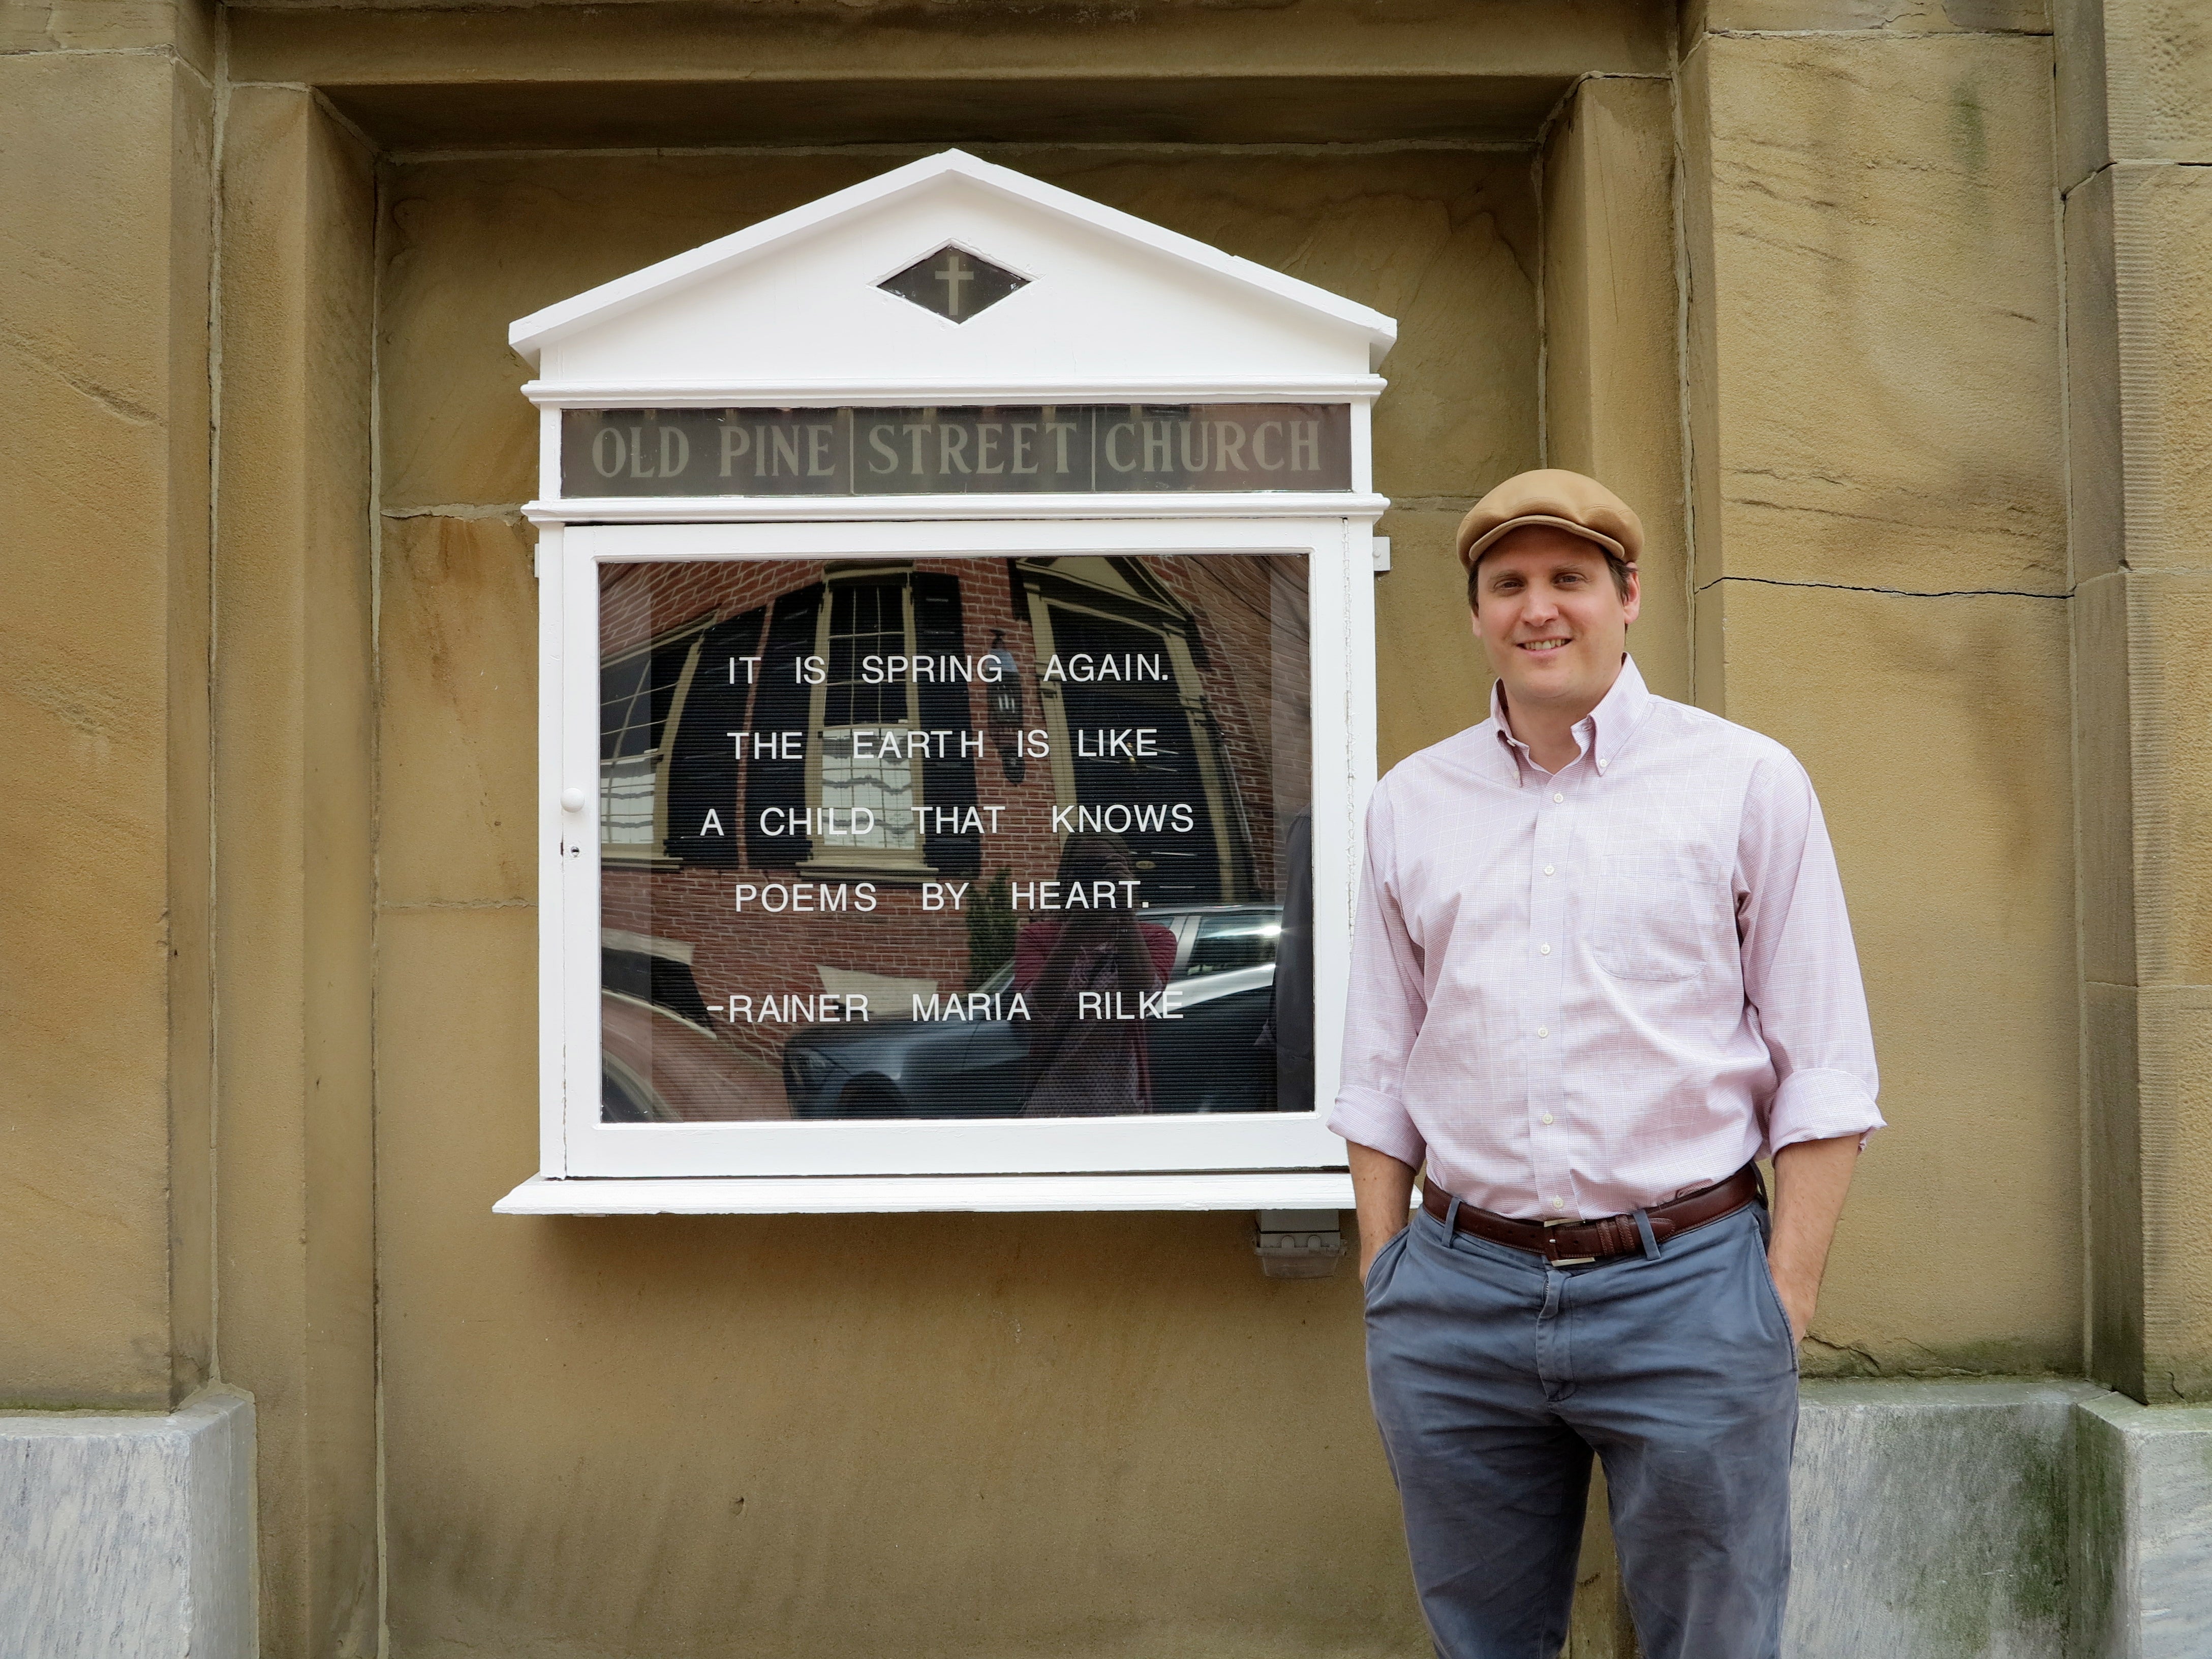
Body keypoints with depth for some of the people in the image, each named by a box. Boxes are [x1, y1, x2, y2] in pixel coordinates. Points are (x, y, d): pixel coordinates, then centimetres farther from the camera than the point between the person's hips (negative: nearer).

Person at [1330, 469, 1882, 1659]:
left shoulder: (1747, 781, 1)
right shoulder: (1411, 803, 9)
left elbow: (1822, 1070, 0)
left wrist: (1785, 1301, -7)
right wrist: (1382, 1288, 7)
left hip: (1688, 1291, -2)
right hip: (1457, 1293, 3)